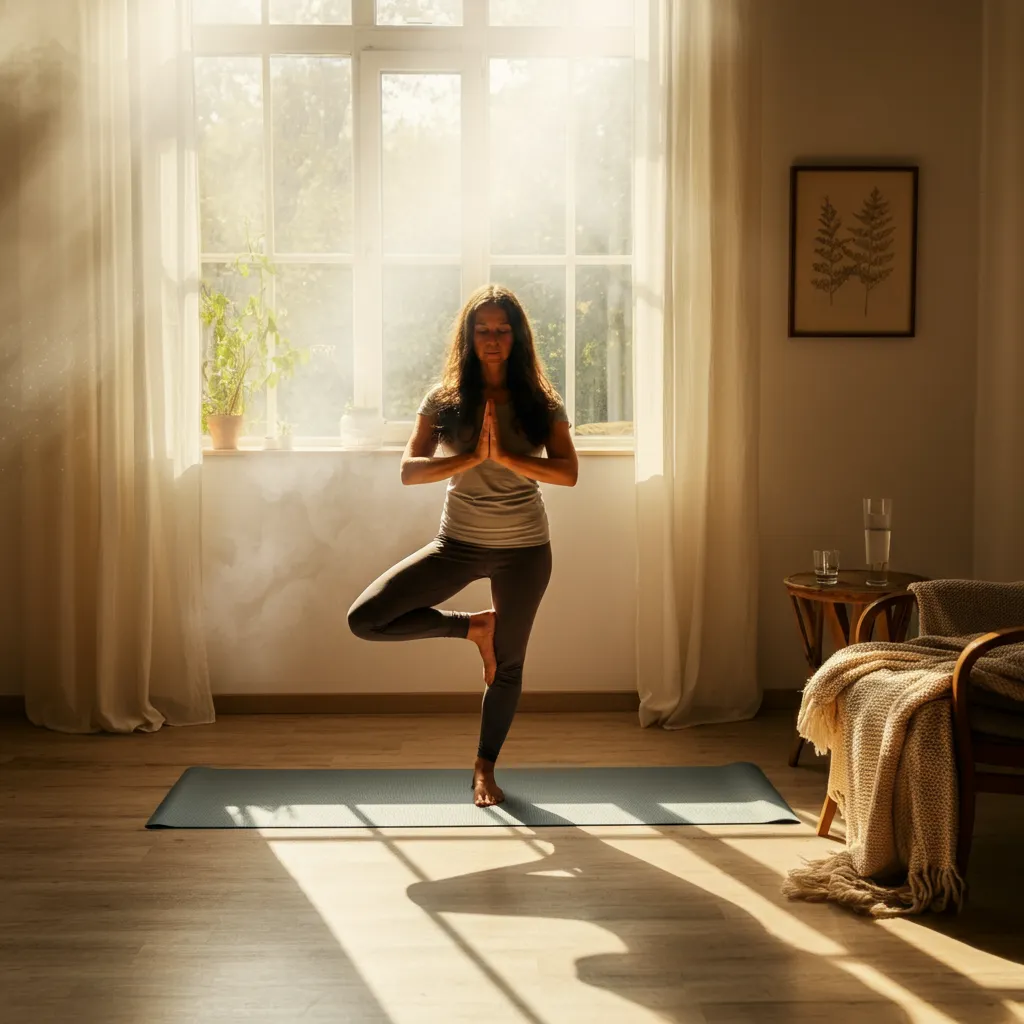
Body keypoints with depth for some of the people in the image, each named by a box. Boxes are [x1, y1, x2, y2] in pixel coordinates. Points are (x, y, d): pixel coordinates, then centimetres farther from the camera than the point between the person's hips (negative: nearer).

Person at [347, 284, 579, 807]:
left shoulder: (540, 402, -3)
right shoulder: (444, 399, -3)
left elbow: (567, 471, -15)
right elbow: (409, 469, -13)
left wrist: (505, 456, -27)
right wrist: (473, 456, -25)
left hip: (523, 548, -1)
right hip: (459, 542, 1)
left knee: (507, 666, 9)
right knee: (365, 618, -13)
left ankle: (484, 768, 31)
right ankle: (474, 626, 6)